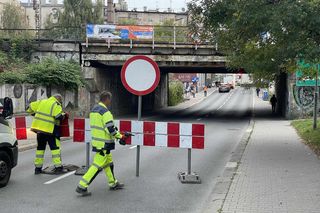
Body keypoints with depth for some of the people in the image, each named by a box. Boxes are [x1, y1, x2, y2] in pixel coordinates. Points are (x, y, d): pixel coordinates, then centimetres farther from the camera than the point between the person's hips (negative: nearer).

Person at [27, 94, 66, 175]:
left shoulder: (41, 102, 12)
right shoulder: (56, 105, -7)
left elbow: (30, 108, 15)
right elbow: (59, 116, -19)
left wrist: (36, 115, 28)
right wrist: (64, 115, 2)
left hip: (39, 128, 6)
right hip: (50, 130, -6)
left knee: (40, 147, 15)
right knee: (55, 147, 1)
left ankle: (38, 168, 19)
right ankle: (58, 167, -2)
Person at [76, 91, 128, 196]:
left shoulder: (93, 110, 9)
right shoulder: (105, 112, -19)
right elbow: (110, 129, -22)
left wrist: (115, 130, 19)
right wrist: (121, 137, -9)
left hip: (96, 140, 10)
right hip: (104, 143, -10)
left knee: (109, 162, 20)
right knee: (97, 166, -4)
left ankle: (113, 184, 32)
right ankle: (82, 186, -3)